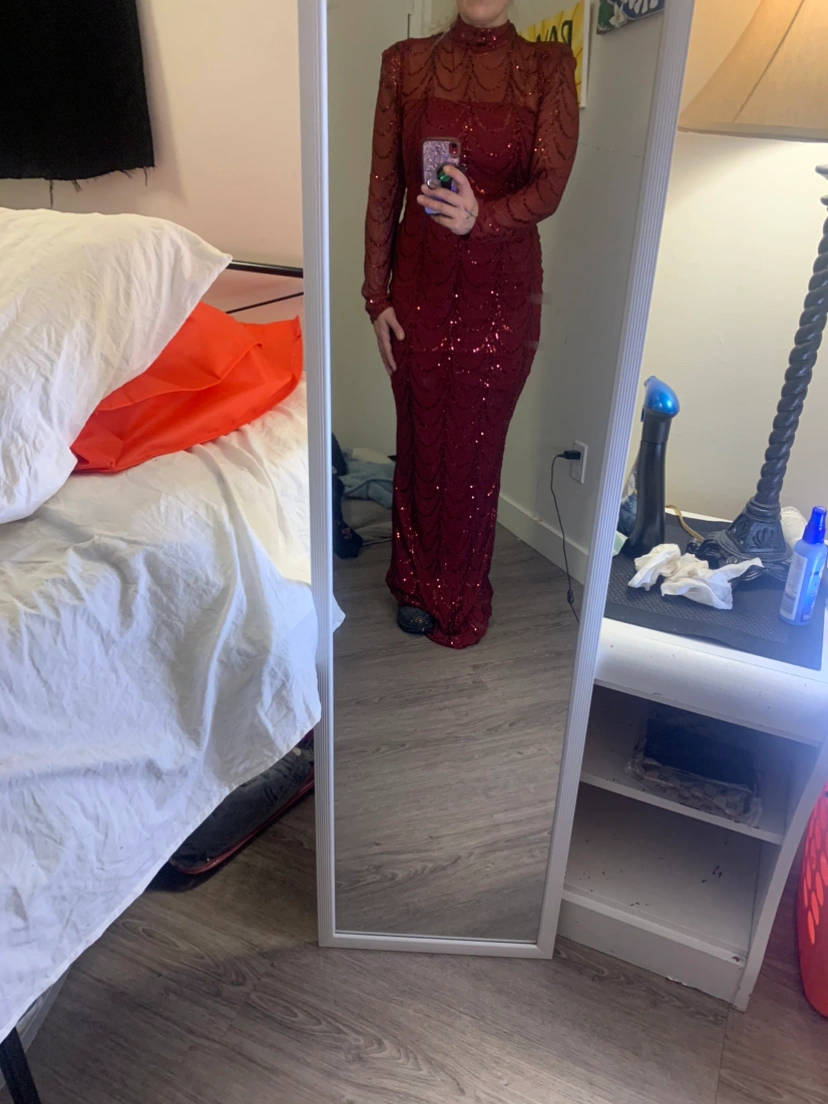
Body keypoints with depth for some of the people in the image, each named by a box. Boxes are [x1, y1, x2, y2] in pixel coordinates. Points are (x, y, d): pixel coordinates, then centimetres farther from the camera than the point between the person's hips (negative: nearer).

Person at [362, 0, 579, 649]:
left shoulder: (548, 68, -1)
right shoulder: (406, 64, 2)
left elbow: (551, 186, -11)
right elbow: (384, 189, 2)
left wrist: (481, 217, -31)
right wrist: (377, 295, -1)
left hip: (502, 290, -1)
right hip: (421, 284, 1)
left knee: (477, 448, 8)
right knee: (420, 439, 11)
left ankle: (462, 595, 29)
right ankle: (418, 583, 32)